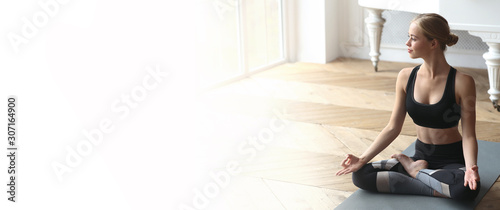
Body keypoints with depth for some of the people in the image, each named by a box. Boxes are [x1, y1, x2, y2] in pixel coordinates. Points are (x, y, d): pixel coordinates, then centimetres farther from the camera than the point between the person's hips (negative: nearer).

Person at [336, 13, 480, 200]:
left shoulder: (461, 82, -15)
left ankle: (414, 170, -9)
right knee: (360, 174, -16)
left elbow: (468, 135, -12)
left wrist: (471, 167, -32)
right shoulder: (406, 77, -2)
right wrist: (362, 159, -8)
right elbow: (393, 128, 1)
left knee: (466, 188, -39)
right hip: (421, 157, 3)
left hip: (452, 160, -3)